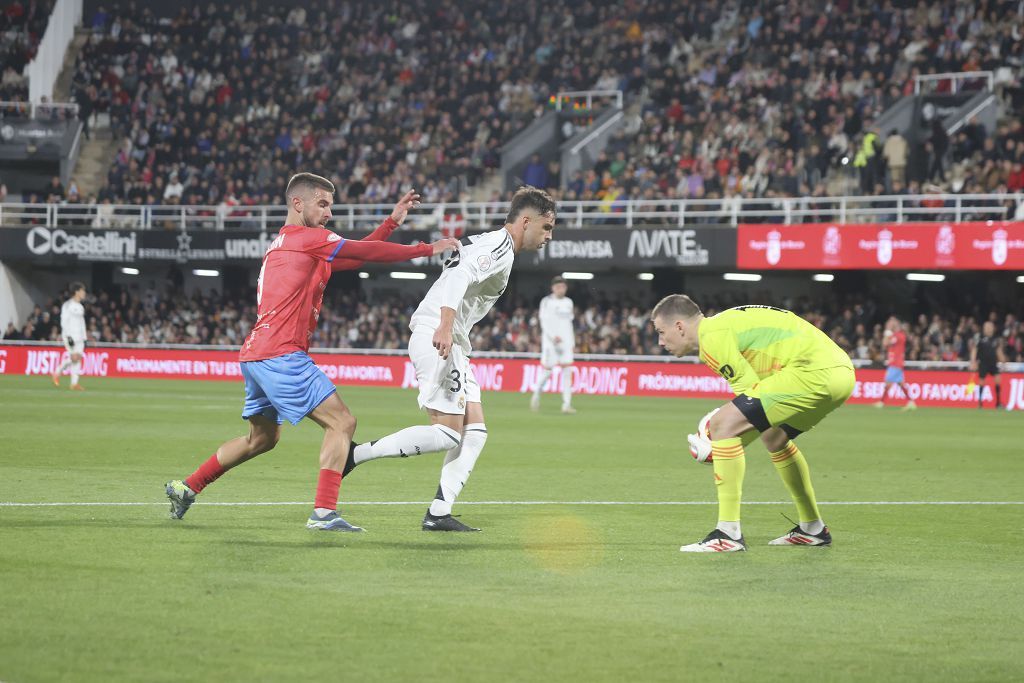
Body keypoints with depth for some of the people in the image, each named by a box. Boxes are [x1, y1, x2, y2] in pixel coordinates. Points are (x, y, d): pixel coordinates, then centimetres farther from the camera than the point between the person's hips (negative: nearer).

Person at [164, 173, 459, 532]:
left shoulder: (283, 242, 22)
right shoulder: (306, 238, -6)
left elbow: (356, 256, 23)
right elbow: (366, 252, -7)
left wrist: (392, 221, 19)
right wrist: (427, 249, -1)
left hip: (255, 354, 10)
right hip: (281, 353, -10)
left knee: (263, 437, 25)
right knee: (342, 422, -9)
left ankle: (186, 487, 30)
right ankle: (324, 512, -17)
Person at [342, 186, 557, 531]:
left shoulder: (492, 245, 23)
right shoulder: (499, 246, -9)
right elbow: (460, 276, -25)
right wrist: (445, 326, -37)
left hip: (449, 344, 11)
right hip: (436, 339, -11)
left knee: (475, 430, 4)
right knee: (447, 433, -14)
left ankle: (439, 514, -1)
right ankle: (353, 454, -10)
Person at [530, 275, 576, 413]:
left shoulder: (568, 302, 14)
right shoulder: (547, 302, -2)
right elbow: (544, 323, -10)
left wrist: (572, 340, 15)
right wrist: (553, 336, -22)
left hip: (566, 341, 4)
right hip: (550, 341, -4)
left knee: (567, 371, -6)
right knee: (547, 370, -3)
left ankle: (566, 404, -10)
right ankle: (536, 394, 24)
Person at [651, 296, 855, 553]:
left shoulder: (712, 336, -6)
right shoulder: (724, 324, 24)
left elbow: (752, 390, -9)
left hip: (814, 373, -11)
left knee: (722, 425, -12)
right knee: (774, 437, 32)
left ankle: (729, 534, -12)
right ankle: (813, 529, 40)